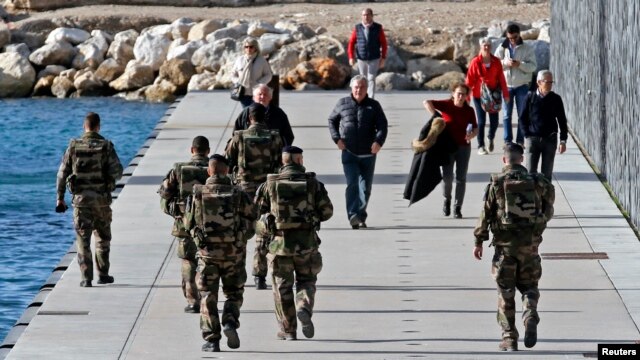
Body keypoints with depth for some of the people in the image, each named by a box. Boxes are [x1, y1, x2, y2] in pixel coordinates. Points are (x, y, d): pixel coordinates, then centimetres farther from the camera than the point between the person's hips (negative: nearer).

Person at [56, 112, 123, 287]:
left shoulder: (74, 146, -1)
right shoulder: (106, 146, -5)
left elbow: (62, 173, 0)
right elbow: (117, 172, -11)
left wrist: (60, 198, 7)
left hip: (80, 198, 0)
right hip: (101, 198, 0)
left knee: (83, 238, 3)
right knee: (102, 237, 16)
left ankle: (86, 278, -4)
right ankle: (103, 274, 21)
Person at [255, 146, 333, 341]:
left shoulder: (270, 184, -3)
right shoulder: (313, 184, -3)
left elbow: (257, 208, 3)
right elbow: (327, 211, -1)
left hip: (281, 242, 0)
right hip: (307, 242, 0)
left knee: (283, 287, 11)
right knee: (306, 281, 16)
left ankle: (288, 330, 12)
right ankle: (304, 308, -14)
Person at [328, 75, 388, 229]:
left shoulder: (373, 106, 5)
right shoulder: (343, 104, 6)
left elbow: (382, 125, -2)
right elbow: (332, 120, 18)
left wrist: (378, 141, -21)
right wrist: (337, 138, 2)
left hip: (368, 154, 2)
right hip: (349, 153, -1)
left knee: (365, 187, 7)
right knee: (352, 183, -17)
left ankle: (361, 217, 18)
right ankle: (353, 215, -25)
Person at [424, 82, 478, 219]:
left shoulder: (469, 110, 2)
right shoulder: (446, 105, -6)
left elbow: (475, 129, 6)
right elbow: (426, 102, -12)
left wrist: (472, 135, -16)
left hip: (464, 146, 2)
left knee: (461, 178, 1)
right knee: (447, 176, -8)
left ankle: (457, 208, 9)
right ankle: (447, 199, 22)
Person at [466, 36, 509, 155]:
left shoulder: (496, 62, 1)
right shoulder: (475, 62, -7)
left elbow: (501, 79, 6)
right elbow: (469, 80, -4)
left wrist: (505, 94, 6)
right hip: (479, 95, -2)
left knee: (494, 121, 4)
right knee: (481, 121, -2)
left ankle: (491, 137, 35)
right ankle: (481, 146, 11)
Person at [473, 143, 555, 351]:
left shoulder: (497, 183, -5)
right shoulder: (536, 182, 1)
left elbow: (486, 214, -5)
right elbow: (548, 211, 5)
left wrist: (479, 241, 2)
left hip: (505, 243, -2)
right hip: (530, 243, 2)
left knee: (505, 292, 6)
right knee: (529, 286, 14)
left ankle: (509, 338, 5)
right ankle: (530, 316, -16)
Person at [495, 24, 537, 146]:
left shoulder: (527, 48, -1)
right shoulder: (502, 48, 4)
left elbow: (533, 66, -8)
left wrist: (520, 64, -23)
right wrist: (505, 63, -18)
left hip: (522, 85, -1)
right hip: (506, 85, 1)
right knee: (507, 115, 3)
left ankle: (520, 141, 8)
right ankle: (507, 140, 7)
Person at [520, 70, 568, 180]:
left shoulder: (556, 99, 0)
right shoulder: (531, 97, -2)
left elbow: (562, 121, 4)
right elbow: (523, 117, 5)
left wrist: (563, 140, -1)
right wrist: (527, 134, -3)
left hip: (550, 139, 1)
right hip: (532, 139, -1)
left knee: (547, 173, 5)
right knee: (530, 171, -3)